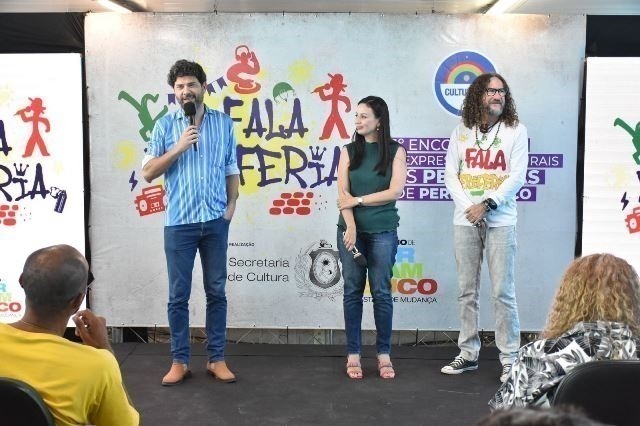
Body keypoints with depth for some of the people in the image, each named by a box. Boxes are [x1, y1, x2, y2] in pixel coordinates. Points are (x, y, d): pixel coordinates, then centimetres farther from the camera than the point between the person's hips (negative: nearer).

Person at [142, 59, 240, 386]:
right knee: (178, 295, 4)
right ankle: (179, 361, 16)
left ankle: (216, 359, 17)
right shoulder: (165, 125, 2)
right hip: (179, 222, -1)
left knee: (216, 292, 7)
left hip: (215, 221, 1)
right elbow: (148, 172, -1)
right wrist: (178, 148, -12)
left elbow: (232, 170, 11)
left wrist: (231, 206, -1)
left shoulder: (224, 123, 7)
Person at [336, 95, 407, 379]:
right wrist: (350, 228, -15)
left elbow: (395, 191, -10)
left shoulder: (395, 151, 1)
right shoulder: (349, 151, 6)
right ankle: (353, 354, 13)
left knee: (382, 292, 3)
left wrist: (358, 200, -9)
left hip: (383, 231, -2)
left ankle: (384, 354, 14)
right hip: (351, 230, 2)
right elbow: (343, 194, -3)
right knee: (352, 291, 5)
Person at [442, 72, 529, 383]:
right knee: (467, 291, 7)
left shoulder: (515, 130, 2)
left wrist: (487, 205, -15)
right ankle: (468, 354, 17)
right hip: (465, 221, 3)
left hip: (500, 222, -3)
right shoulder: (461, 132, 9)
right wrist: (469, 208, -8)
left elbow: (517, 176, -5)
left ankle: (510, 359, 5)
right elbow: (450, 175, 6)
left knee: (503, 292, -4)